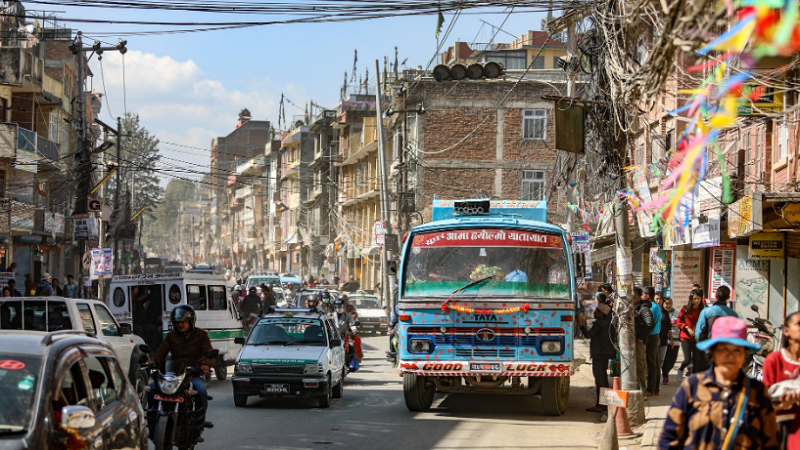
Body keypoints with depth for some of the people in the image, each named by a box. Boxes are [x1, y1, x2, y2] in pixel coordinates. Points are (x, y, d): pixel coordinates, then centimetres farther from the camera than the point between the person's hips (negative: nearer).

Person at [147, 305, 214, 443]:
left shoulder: (201, 335, 10)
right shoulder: (171, 336, 17)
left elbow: (209, 352, -3)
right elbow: (162, 351, 3)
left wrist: (206, 364, -27)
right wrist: (152, 361, -19)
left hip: (194, 375, -3)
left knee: (201, 391, -35)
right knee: (151, 388, -22)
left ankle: (198, 427, -23)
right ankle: (153, 425, -12)